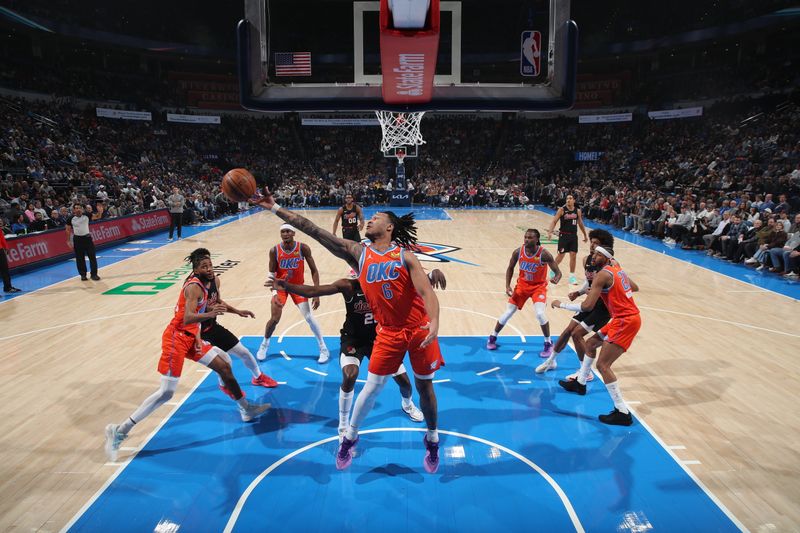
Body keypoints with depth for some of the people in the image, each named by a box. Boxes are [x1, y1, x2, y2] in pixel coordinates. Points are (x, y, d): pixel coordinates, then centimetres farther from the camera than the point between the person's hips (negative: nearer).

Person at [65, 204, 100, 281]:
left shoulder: (86, 216, -4)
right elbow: (68, 230, 6)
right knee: (80, 258, 5)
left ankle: (94, 274, 7)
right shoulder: (71, 219, -4)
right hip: (77, 239, 0)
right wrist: (68, 240, 4)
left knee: (92, 256, -1)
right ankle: (83, 274, 16)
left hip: (87, 237, 0)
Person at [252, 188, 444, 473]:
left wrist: (434, 322, -36)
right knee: (372, 387, 7)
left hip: (419, 329, -1)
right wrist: (275, 208, -11)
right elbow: (314, 230, -7)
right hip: (388, 332, 2)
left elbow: (426, 292, -17)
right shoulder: (357, 252, -2)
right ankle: (349, 438, 30)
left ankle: (432, 441, 35)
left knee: (424, 386, 12)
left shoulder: (404, 255, -9)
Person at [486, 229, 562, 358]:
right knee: (508, 313, 2)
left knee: (540, 314, -21)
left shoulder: (544, 254, -24)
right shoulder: (518, 252, -15)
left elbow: (558, 272, -19)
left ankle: (548, 344, 3)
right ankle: (492, 337, 23)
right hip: (522, 284, 3)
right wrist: (507, 286, -8)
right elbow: (510, 268, 2)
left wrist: (556, 279, -44)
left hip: (538, 286, -3)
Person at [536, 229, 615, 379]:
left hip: (603, 307, -8)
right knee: (568, 330, 10)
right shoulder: (586, 260, 2)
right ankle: (551, 361, 29)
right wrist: (579, 292, 2)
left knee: (577, 334, -11)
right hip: (590, 304, 8)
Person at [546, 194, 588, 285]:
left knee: (573, 255, 2)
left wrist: (585, 235, 22)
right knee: (561, 255, 0)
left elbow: (580, 223, 17)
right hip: (564, 235, -3)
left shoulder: (577, 211, 4)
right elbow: (554, 221, -11)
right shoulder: (562, 209, -7)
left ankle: (572, 276, 11)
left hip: (573, 236, 3)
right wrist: (550, 232, -26)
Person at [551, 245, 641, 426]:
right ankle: (580, 383, 37)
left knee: (602, 365, -11)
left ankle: (622, 413, -9)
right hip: (627, 318, 10)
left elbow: (587, 306, -22)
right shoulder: (617, 269, 11)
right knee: (591, 343, 23)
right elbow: (635, 287, 27)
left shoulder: (602, 275, -16)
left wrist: (561, 305, -12)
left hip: (625, 321, -10)